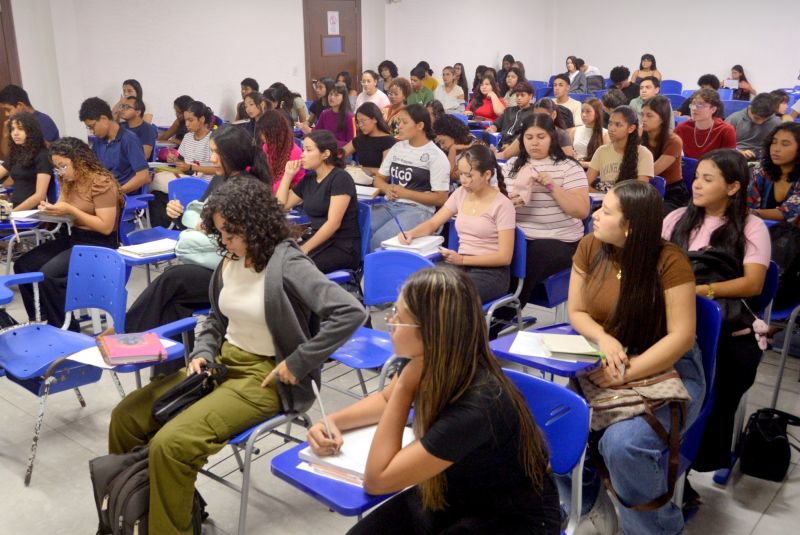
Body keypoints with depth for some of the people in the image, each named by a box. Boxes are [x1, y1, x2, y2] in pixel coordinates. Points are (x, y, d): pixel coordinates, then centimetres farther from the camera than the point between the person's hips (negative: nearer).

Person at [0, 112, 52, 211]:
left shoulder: (42, 156, -7)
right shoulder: (16, 154, 16)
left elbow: (40, 195, -15)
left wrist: (12, 212, -19)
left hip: (32, 211, -6)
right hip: (15, 208, 6)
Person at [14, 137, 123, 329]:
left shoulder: (102, 183, -17)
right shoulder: (69, 181, 11)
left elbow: (106, 227, -21)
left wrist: (70, 210, -25)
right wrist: (50, 209, -7)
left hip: (98, 245, -9)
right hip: (72, 237, 9)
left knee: (49, 274, -25)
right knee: (23, 265, -5)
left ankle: (65, 328, -9)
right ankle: (41, 322, 5)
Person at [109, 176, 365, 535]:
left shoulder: (286, 264, -19)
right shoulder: (229, 262, 4)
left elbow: (350, 312, -29)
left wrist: (298, 362, -24)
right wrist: (202, 352, 1)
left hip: (264, 378, -8)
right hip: (222, 363, 8)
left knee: (169, 445, -24)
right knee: (126, 416, 3)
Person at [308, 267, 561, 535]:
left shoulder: (476, 406, -35)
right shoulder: (432, 363, -14)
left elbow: (376, 479, -27)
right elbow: (387, 399, 11)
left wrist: (404, 385, -28)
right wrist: (333, 421, -5)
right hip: (457, 493, 6)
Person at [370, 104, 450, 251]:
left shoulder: (436, 156, -3)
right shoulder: (397, 147, 17)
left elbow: (441, 198, -7)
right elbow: (379, 178, 23)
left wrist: (405, 193, -10)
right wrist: (387, 188, -2)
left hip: (418, 210, -6)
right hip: (389, 205, 6)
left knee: (379, 240, -30)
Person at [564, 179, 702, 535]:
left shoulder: (669, 261, -16)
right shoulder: (590, 247, -2)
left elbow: (681, 336, -18)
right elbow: (576, 312, 4)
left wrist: (625, 374, -27)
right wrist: (603, 338, -18)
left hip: (667, 369, -4)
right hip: (602, 364, 5)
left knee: (622, 444, -31)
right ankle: (591, 501, 9)